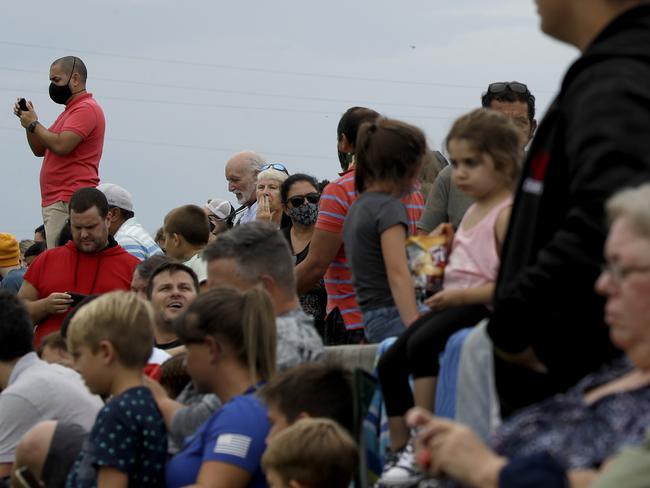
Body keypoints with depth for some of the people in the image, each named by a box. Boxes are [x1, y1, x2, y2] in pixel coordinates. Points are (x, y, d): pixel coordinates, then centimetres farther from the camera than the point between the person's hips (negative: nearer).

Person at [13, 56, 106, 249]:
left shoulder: (86, 109, -8)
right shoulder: (71, 110, 26)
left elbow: (61, 146, -19)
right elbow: (40, 150, 26)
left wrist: (33, 124, -5)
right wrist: (28, 120, 11)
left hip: (68, 203, -10)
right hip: (56, 202, 10)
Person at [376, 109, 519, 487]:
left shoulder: (507, 214, -12)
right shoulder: (473, 211, 18)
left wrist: (462, 295, -23)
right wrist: (446, 248, 11)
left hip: (483, 306, -10)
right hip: (456, 303, 10)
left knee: (422, 343, -32)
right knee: (390, 361, 0)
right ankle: (400, 452, 6)